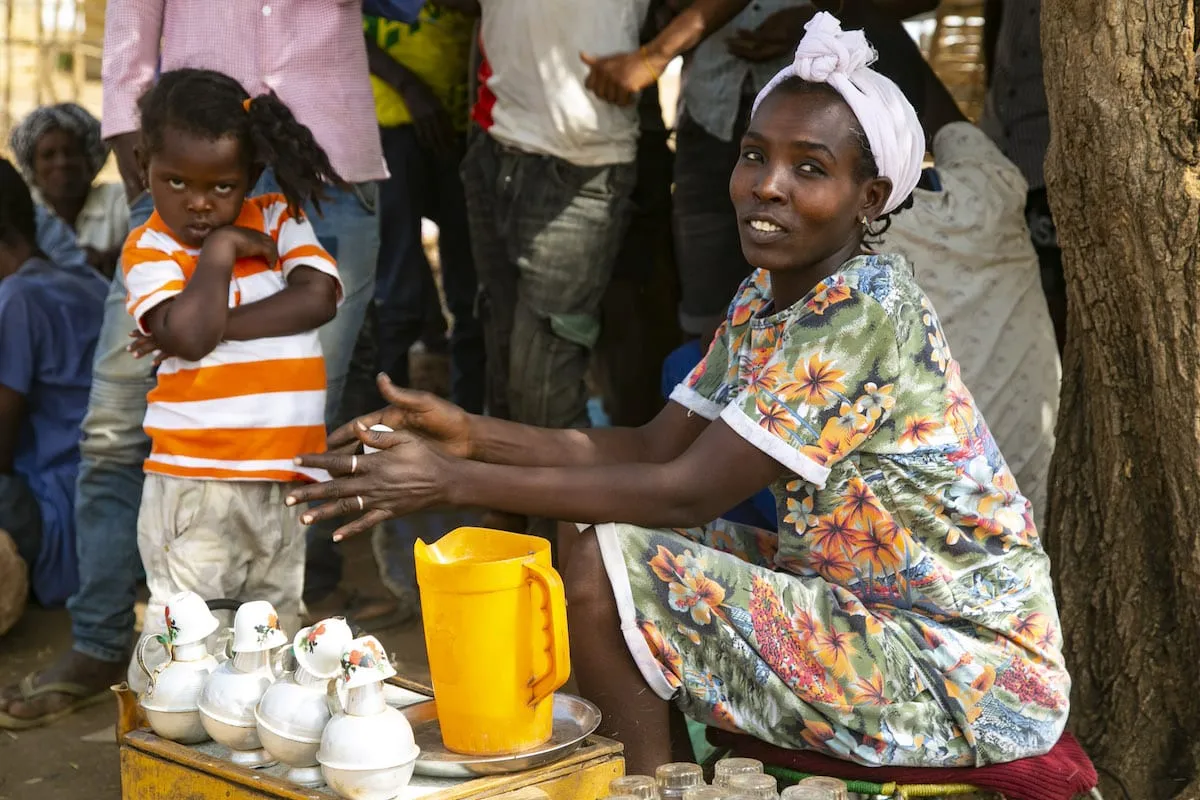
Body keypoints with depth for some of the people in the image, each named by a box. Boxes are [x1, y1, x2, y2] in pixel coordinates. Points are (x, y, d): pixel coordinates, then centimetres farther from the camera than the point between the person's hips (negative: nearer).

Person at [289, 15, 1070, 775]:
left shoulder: (866, 311, -22)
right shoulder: (766, 297, 5)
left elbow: (685, 493, -24)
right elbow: (658, 447, 5)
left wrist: (456, 481, -23)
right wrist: (475, 435, -6)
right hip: (859, 598, 9)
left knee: (604, 564, -18)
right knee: (594, 531, 7)